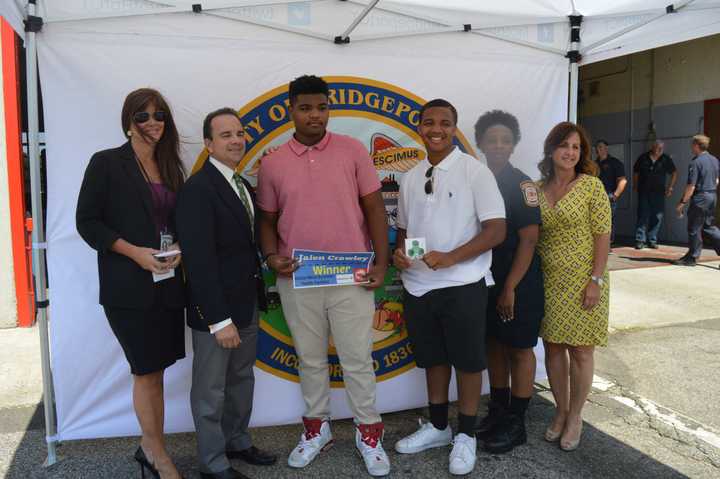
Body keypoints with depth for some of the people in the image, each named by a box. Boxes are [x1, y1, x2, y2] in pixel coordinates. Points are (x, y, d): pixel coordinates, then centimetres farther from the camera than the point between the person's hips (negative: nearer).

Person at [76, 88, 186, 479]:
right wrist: (135, 252, -17)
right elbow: (87, 221, -7)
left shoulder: (171, 168, 12)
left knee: (155, 371, 13)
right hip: (128, 286, -5)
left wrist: (179, 250, -5)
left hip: (167, 283, 5)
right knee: (146, 372, 3)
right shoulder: (107, 163, -4)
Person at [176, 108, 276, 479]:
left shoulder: (243, 186, 10)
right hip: (215, 310, -8)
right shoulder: (198, 188, -17)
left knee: (241, 380, 21)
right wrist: (219, 319, -23)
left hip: (247, 305, 8)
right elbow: (200, 260, -22)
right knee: (211, 391, 8)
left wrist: (256, 298, 6)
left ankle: (237, 442, 39)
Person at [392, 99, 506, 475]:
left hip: (462, 286, -5)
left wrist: (450, 257, -23)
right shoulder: (410, 178, 8)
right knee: (432, 358, 18)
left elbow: (496, 230, -13)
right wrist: (398, 253, -4)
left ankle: (466, 435, 28)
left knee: (467, 361, 9)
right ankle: (437, 426, 36)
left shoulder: (475, 171, -9)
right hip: (417, 285, 5)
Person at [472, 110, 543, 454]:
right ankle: (497, 411, 31)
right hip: (485, 279, 6)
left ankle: (516, 424, 18)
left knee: (519, 349, 6)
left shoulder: (522, 185, -11)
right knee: (494, 344, 15)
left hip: (519, 282, -6)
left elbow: (529, 240, -14)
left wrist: (510, 288, -17)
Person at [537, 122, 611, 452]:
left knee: (580, 350, 5)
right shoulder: (537, 189, 5)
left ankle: (575, 418, 22)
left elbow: (603, 236, -8)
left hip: (581, 282, -3)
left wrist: (596, 280, -14)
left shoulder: (591, 185, -6)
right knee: (553, 347, 10)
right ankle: (561, 412, 28)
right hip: (548, 282, 4)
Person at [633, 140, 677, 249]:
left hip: (659, 192, 2)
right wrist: (635, 186, 8)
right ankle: (640, 240, -4)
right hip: (644, 192, -1)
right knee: (643, 216, -5)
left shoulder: (666, 160, 2)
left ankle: (652, 240, 12)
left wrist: (670, 187, 7)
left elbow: (674, 173, 13)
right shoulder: (643, 158, 0)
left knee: (657, 217, 3)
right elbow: (635, 172, 12)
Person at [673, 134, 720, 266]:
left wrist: (682, 202, -14)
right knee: (708, 227, 17)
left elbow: (691, 186, -19)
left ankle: (692, 258, 9)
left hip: (700, 198, -8)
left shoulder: (695, 162, -16)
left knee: (694, 229, 2)